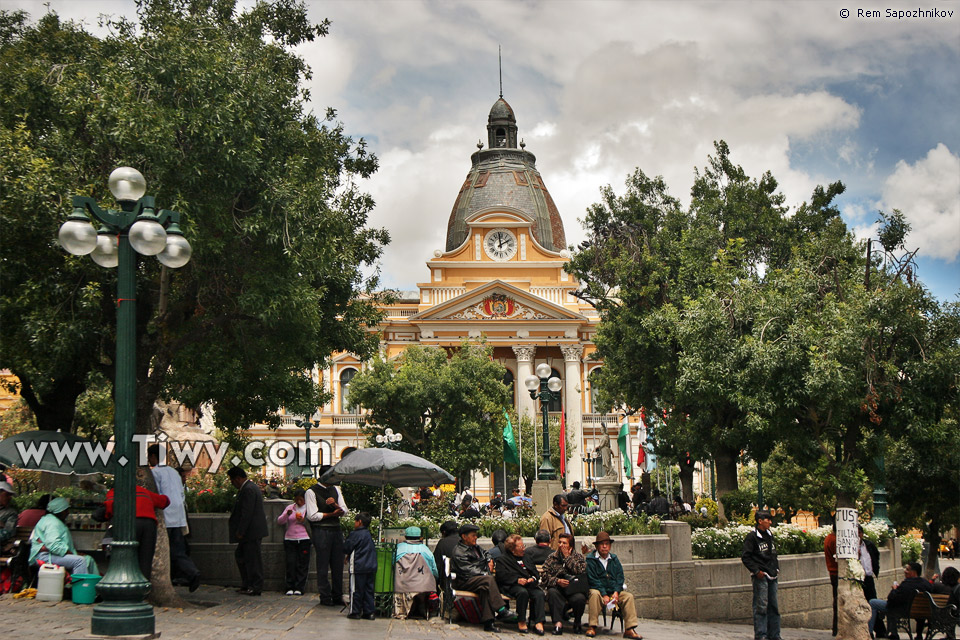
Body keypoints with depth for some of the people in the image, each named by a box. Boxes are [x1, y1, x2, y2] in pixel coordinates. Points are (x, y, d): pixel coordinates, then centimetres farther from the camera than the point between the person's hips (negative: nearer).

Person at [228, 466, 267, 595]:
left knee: (252, 559, -4)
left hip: (252, 531, -11)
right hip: (251, 532, 11)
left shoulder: (248, 490, -18)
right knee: (240, 555, 16)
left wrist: (240, 531, -19)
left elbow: (247, 513, -22)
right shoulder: (251, 487, 16)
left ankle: (256, 587, 1)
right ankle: (246, 585, 21)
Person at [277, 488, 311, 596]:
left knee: (302, 564, -3)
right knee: (290, 563, -4)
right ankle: (290, 588, 2)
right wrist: (287, 514, -12)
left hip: (304, 539, -2)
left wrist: (303, 520, -17)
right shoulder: (290, 507, 13)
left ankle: (299, 588, 1)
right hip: (290, 539, 2)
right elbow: (279, 521, 6)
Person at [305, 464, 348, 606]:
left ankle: (337, 597, 11)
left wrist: (335, 504, -8)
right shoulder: (312, 492, -2)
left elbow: (344, 511, 12)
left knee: (338, 564, 5)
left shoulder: (335, 490, 17)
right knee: (323, 566, -4)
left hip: (336, 530, 6)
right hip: (320, 531, -6)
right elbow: (312, 515, -10)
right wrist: (331, 514, -6)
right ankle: (325, 597, 2)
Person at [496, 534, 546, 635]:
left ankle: (538, 623, -34)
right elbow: (501, 575, -4)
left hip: (529, 585, 5)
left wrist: (533, 578, 1)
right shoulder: (502, 560, 13)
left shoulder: (525, 557, 30)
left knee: (540, 594, -27)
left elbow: (535, 572, 26)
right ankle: (521, 622, -29)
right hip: (512, 586, -5)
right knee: (523, 592, -38)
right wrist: (517, 580, -16)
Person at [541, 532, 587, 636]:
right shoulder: (552, 557, 13)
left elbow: (581, 571, -10)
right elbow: (544, 576, 2)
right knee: (552, 592, -33)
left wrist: (567, 557, -5)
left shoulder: (578, 557, 11)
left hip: (574, 590, 0)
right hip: (557, 589, 1)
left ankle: (577, 623, -4)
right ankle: (558, 623, -35)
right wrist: (557, 581, -15)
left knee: (580, 598, -33)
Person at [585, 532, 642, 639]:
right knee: (594, 594, -37)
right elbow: (593, 580, -10)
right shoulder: (590, 560, -1)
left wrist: (616, 592, -10)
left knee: (629, 596, -19)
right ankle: (592, 627, -33)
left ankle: (629, 630, -22)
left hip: (613, 591, 4)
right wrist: (604, 595, -20)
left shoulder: (614, 559, 15)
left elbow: (620, 577, 8)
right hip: (598, 590, -4)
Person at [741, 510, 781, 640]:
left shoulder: (770, 535, 15)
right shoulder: (752, 537, -8)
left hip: (772, 576, 8)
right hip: (760, 576, -7)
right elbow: (745, 557, -9)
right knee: (761, 606, -8)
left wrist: (776, 568, 15)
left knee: (774, 606, 10)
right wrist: (756, 571, -15)